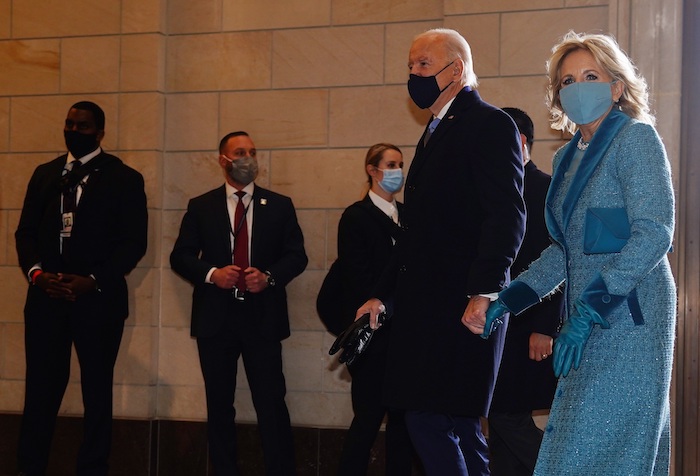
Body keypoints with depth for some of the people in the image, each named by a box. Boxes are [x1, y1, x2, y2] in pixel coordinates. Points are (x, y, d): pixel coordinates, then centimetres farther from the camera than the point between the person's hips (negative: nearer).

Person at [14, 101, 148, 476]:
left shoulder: (124, 178, 2)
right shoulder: (44, 174, 14)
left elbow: (134, 241, -4)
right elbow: (26, 231, 12)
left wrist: (93, 281, -14)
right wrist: (36, 272, -7)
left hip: (98, 300, -3)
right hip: (46, 296, 3)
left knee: (97, 392, 6)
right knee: (40, 389, 2)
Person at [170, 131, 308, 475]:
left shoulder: (279, 206, 8)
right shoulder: (201, 207, 8)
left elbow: (297, 255, 4)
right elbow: (180, 256, 5)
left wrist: (269, 276, -14)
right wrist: (212, 273, -13)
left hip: (263, 317, -1)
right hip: (215, 317, 1)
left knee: (272, 403, -5)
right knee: (219, 405, 8)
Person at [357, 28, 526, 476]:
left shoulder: (490, 124, -7)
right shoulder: (436, 132, 22)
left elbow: (507, 216, -17)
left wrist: (485, 292, -25)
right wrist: (383, 293, 21)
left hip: (461, 305, -9)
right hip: (427, 304, 9)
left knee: (431, 421, -12)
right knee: (457, 424, 10)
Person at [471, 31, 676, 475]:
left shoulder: (636, 138, -7)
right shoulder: (568, 156, 17)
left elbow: (655, 233, -16)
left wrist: (588, 312, -21)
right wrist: (509, 299, 9)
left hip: (628, 314, -8)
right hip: (589, 321, 8)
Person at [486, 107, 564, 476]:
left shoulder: (545, 189, -8)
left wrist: (544, 328, -20)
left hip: (528, 328, -8)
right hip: (500, 325, 8)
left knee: (508, 417, -9)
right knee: (501, 418, 8)